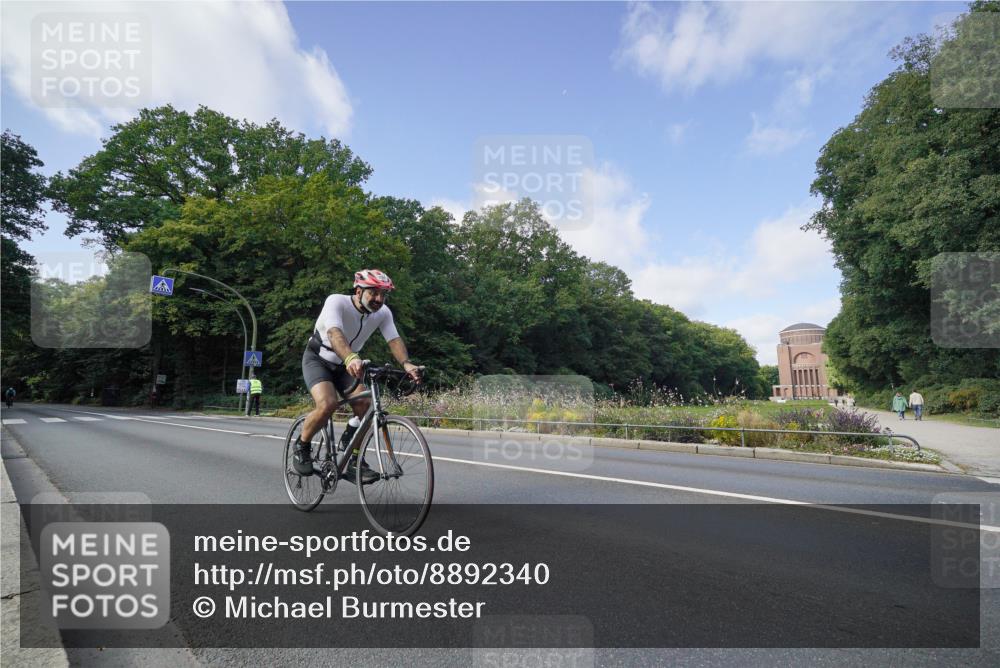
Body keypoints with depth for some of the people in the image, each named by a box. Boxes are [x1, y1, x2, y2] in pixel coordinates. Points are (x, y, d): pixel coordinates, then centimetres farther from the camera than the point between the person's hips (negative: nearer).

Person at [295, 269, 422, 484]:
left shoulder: (383, 313, -13)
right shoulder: (337, 302, -28)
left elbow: (394, 340, -24)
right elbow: (335, 333, -45)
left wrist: (407, 363, -45)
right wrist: (351, 359, -65)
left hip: (344, 366, 5)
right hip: (317, 359, -4)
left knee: (366, 405, -17)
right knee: (328, 404, -30)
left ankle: (354, 462, 1)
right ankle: (302, 445, 0)